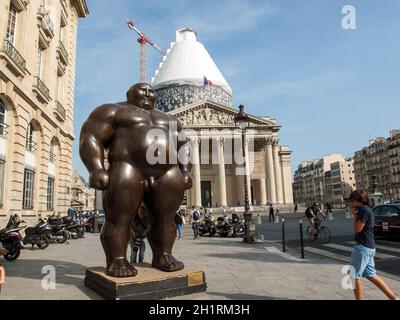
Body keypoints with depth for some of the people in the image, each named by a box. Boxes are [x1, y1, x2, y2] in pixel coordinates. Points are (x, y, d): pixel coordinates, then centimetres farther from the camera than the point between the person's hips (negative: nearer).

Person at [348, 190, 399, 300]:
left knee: (354, 276, -1)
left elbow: (357, 229, -17)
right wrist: (356, 214, 10)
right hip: (369, 247, 10)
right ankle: (394, 297, 21)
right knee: (371, 275, 18)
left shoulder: (363, 210, -15)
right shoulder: (367, 210, 15)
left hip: (363, 247, -10)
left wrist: (354, 215, -6)